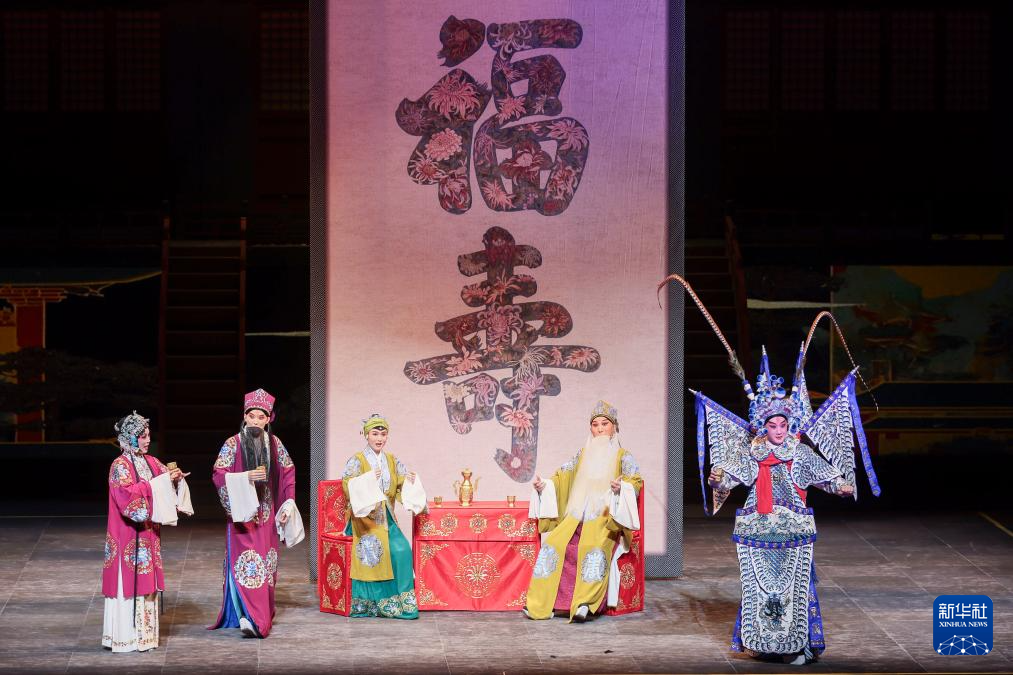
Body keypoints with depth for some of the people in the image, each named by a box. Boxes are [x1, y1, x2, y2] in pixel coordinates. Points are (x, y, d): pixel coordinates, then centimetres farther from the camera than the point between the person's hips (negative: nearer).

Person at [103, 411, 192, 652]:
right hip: (128, 535, -8)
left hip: (148, 534, 8)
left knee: (146, 581, 9)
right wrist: (159, 482, -24)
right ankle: (125, 638, -1)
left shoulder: (151, 462, 11)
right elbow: (128, 494, -24)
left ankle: (144, 633, 15)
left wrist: (175, 478, -10)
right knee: (128, 581, -5)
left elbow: (167, 484, 13)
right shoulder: (120, 466, -11)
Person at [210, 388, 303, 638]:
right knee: (246, 563, -13)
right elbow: (218, 475, -10)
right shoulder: (233, 443, -5)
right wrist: (246, 477, -22)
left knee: (267, 565, 7)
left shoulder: (274, 443, 6)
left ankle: (263, 615, 16)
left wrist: (288, 503, 6)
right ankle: (249, 617, -19)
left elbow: (288, 473, 13)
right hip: (242, 513, -4)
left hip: (268, 514, 4)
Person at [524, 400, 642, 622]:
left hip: (606, 519, -4)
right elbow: (563, 477, 22)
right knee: (552, 544, -24)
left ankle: (585, 603, -45)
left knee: (594, 548, -35)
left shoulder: (622, 456, 8)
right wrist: (543, 486, 2)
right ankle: (539, 603, -29)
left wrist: (621, 487, -29)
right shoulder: (583, 454, 21)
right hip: (577, 518, 4)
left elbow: (635, 480, -6)